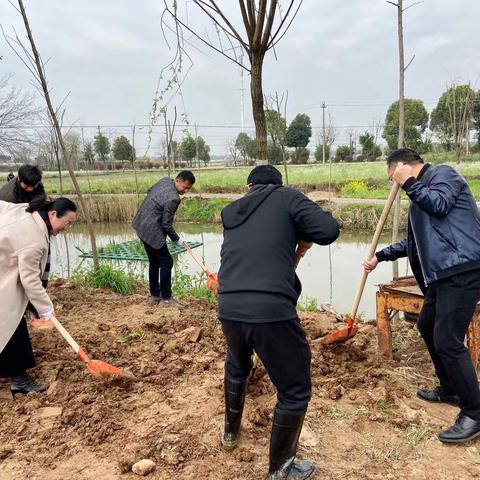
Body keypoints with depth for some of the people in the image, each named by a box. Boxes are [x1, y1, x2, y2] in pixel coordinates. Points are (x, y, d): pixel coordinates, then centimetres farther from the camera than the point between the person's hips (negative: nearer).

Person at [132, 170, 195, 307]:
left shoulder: (165, 180, 1)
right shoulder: (173, 198, -25)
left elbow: (149, 191, 19)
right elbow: (166, 225, -20)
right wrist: (177, 239, -4)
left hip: (142, 226, 10)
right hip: (152, 232, -10)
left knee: (154, 262, 17)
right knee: (166, 262, -1)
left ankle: (155, 296, 25)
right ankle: (166, 298, 5)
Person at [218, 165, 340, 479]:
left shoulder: (231, 212, 20)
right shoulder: (285, 197, 5)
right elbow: (329, 231, -5)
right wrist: (299, 230, 13)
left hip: (229, 310, 6)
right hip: (272, 312, -6)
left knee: (237, 368, 36)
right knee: (295, 391, 15)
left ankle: (231, 432, 55)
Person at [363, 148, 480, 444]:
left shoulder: (442, 173, -2)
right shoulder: (422, 189, 24)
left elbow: (441, 204, -24)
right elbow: (415, 243, 30)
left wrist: (409, 183, -12)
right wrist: (381, 256, 30)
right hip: (444, 273, 11)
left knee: (447, 340, -12)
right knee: (427, 327, 20)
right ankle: (450, 389, 35)